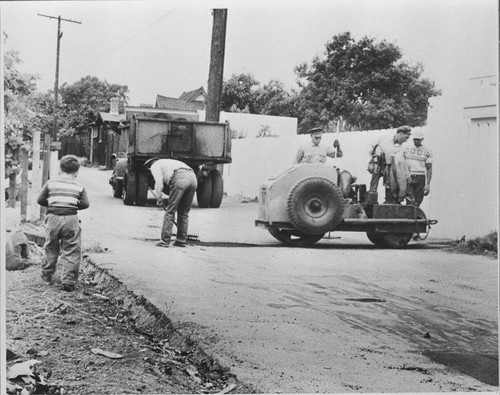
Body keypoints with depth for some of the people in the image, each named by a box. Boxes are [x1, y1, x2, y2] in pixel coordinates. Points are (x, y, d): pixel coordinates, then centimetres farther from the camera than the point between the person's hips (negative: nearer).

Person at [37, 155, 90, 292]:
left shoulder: (50, 183, 6)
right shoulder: (79, 187, 2)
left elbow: (40, 200, 5)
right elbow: (85, 204, -4)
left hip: (53, 218, 2)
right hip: (71, 219, -2)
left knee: (50, 248, 19)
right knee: (71, 252, 3)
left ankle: (46, 276, 30)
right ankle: (68, 281, -1)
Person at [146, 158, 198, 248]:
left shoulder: (155, 165, 19)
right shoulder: (168, 163, 42)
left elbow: (159, 181, 0)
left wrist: (158, 198, 9)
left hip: (180, 178, -7)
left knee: (170, 211, 1)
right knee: (184, 212, 16)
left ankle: (165, 241, 1)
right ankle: (181, 240, 19)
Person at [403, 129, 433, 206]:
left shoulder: (427, 152, 2)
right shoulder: (407, 150, 11)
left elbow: (429, 169, -1)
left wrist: (427, 184, -8)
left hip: (420, 179, -1)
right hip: (408, 179, 1)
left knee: (417, 203, 1)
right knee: (410, 201, -17)